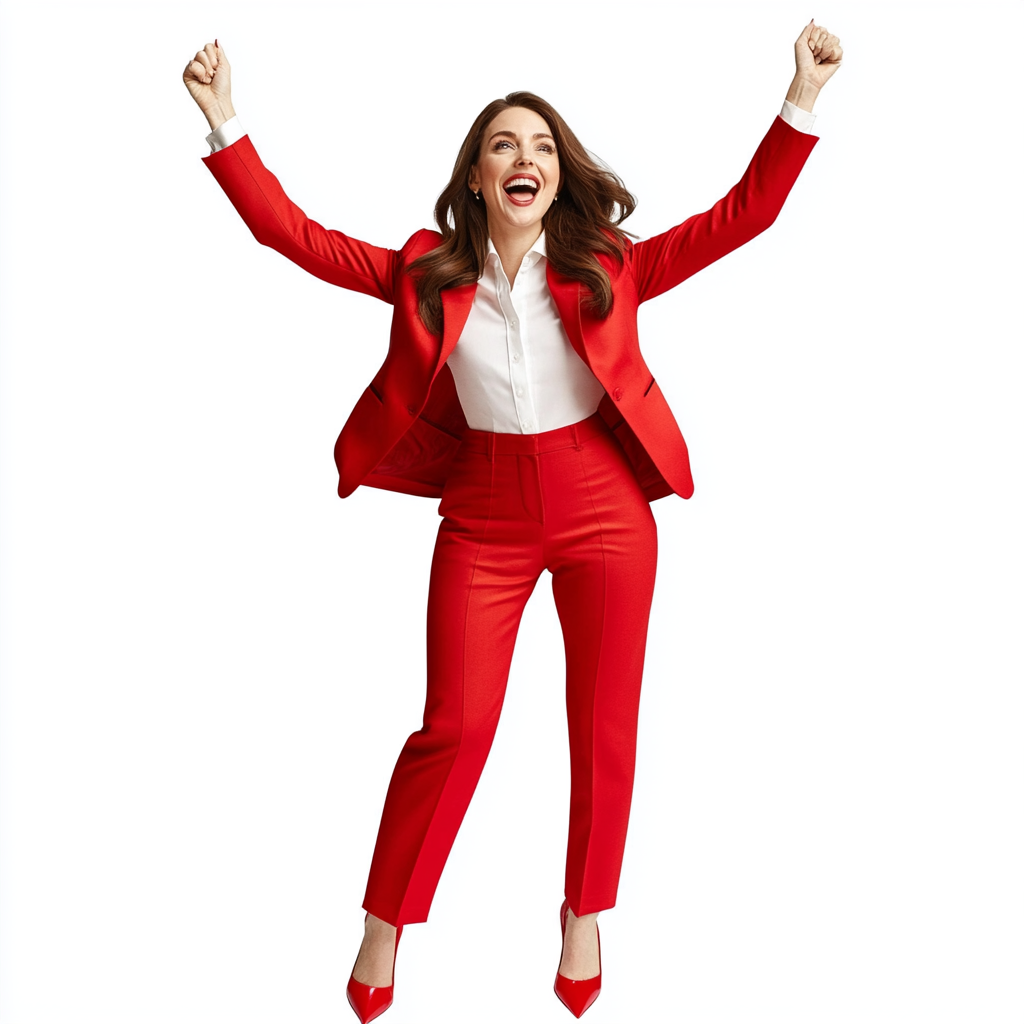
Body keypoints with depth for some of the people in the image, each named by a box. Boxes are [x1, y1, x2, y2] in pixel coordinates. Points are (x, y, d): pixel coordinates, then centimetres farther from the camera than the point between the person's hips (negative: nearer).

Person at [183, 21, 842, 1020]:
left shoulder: (610, 266, -2)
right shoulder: (427, 273, 0)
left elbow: (740, 216, -3)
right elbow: (294, 233, 0)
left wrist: (801, 100, -11)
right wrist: (225, 122, -6)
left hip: (604, 507, 1)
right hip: (485, 513, 0)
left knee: (604, 724, 9)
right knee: (455, 724, 2)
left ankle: (585, 918, 31)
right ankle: (384, 926, 23)